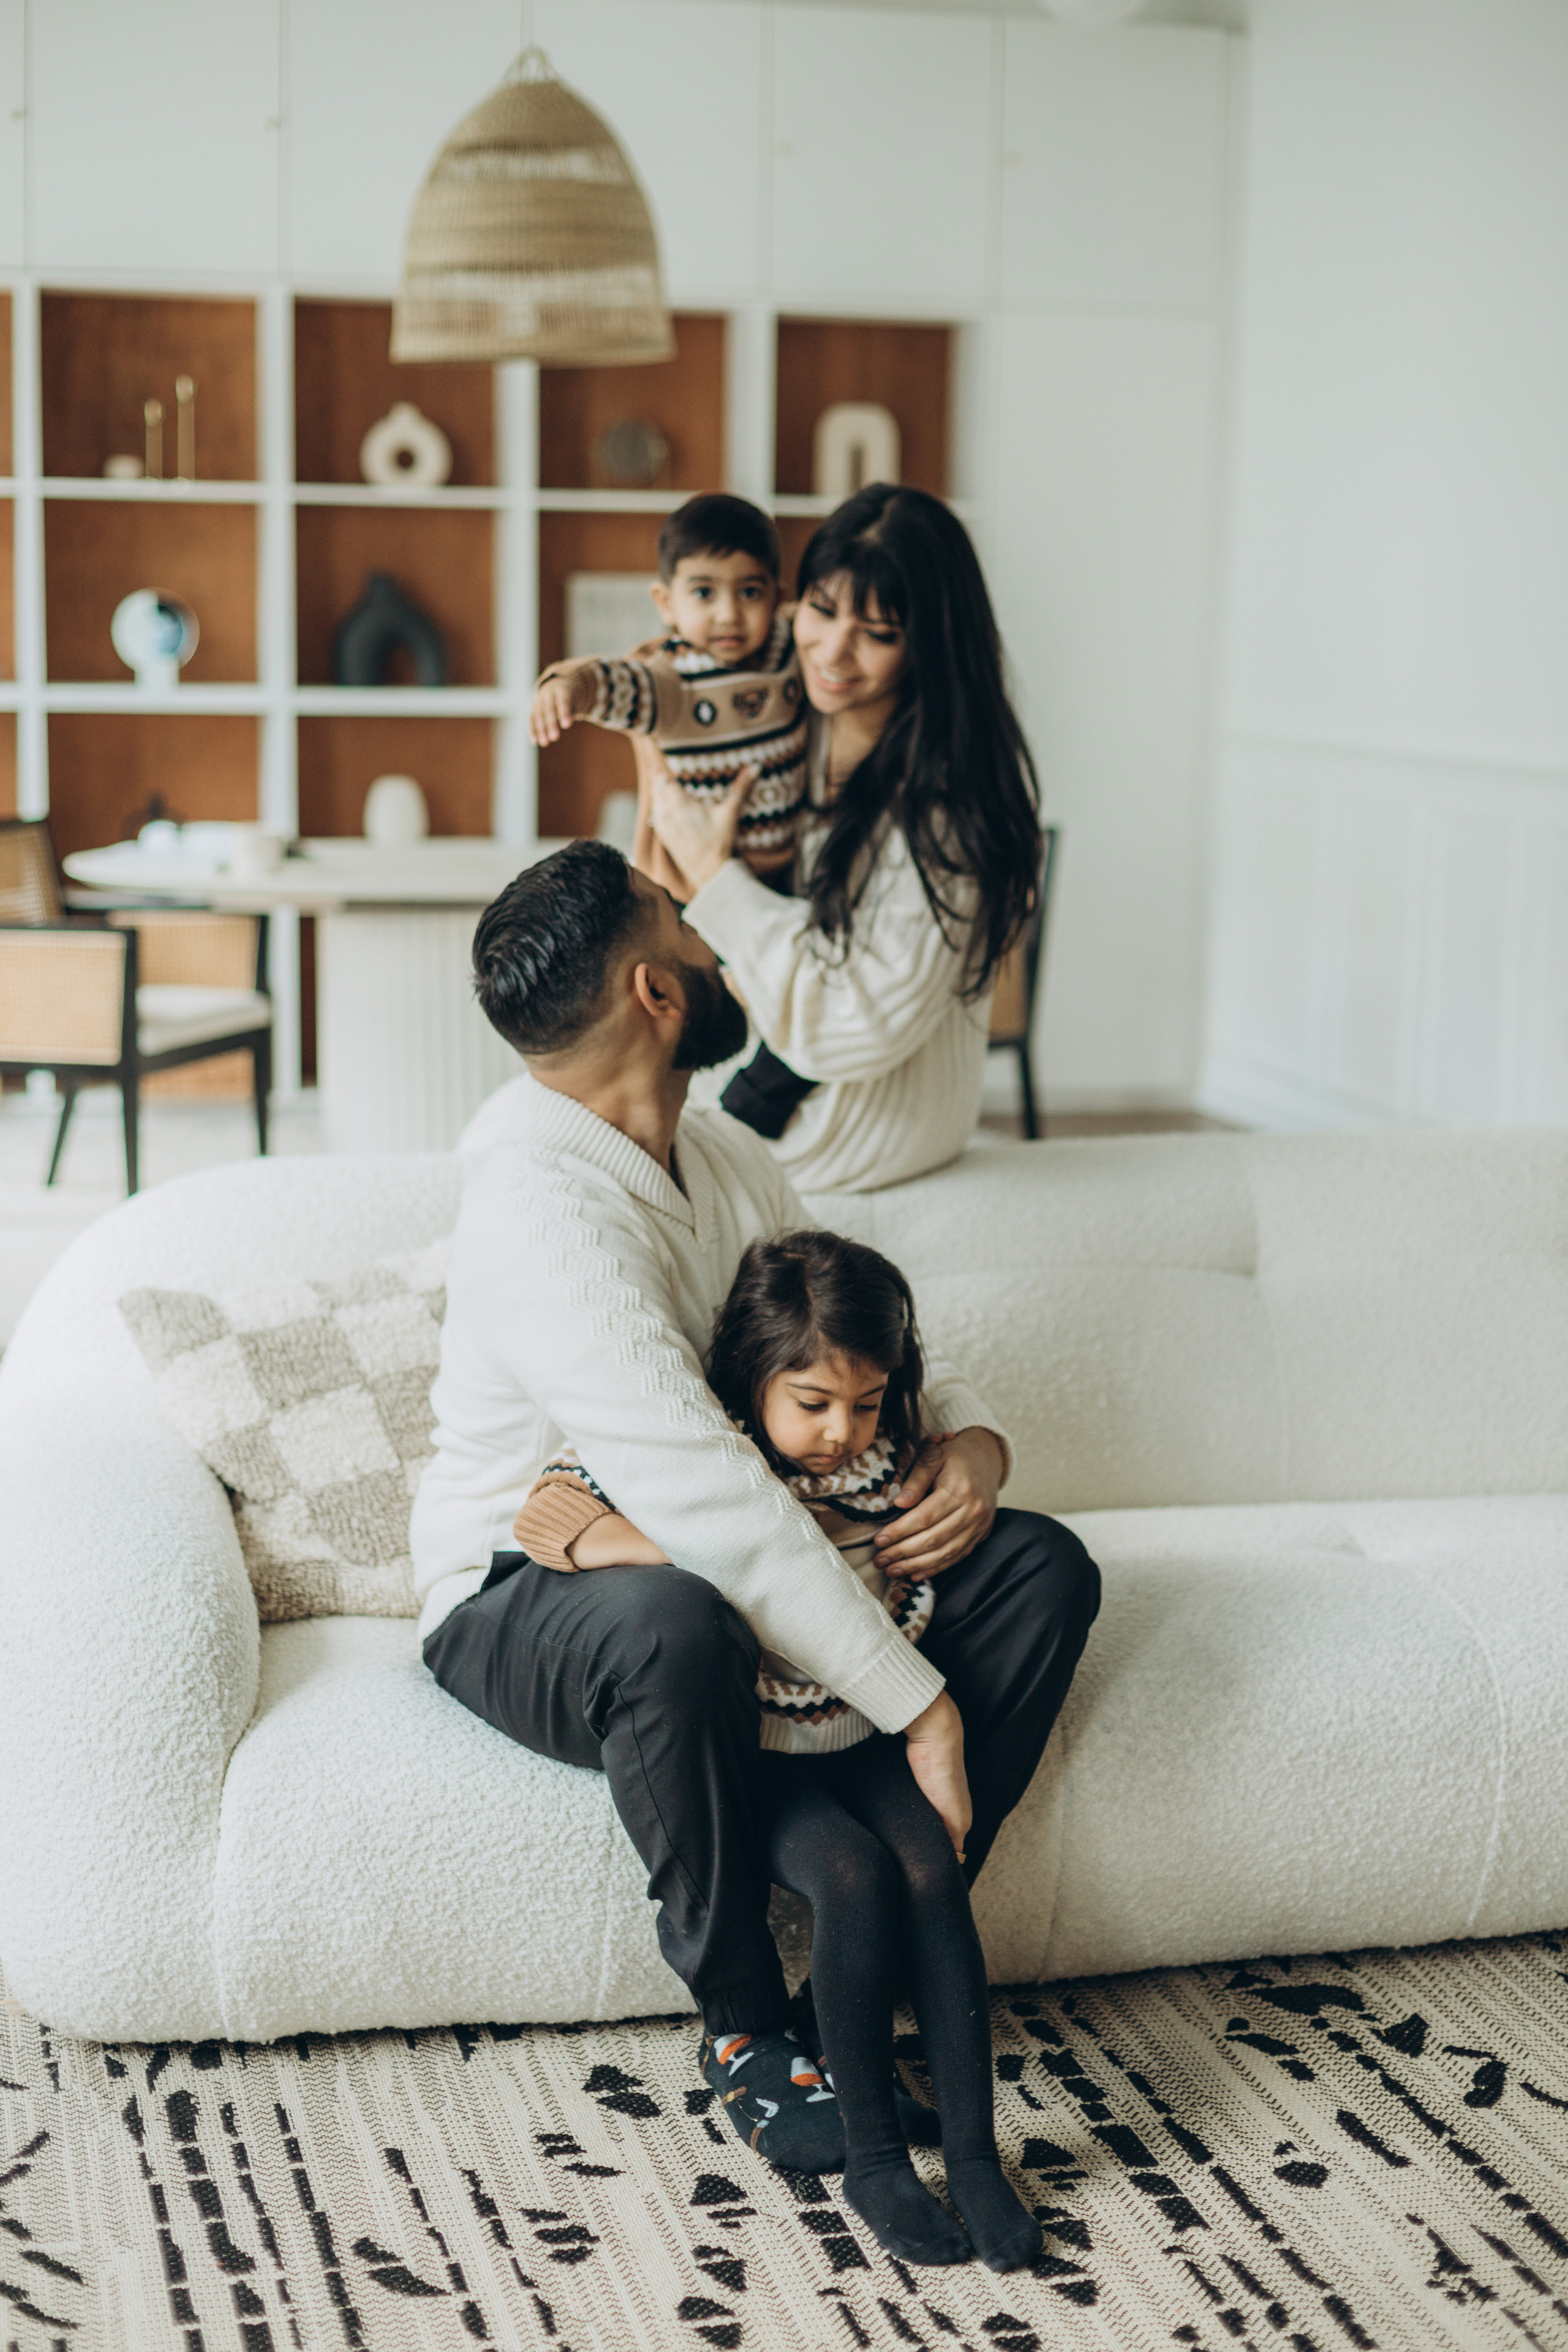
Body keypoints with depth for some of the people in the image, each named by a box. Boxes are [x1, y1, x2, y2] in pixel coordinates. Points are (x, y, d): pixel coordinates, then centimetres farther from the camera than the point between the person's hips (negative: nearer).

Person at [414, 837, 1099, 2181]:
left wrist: (973, 1438, -11)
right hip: (524, 1601, -8)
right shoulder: (546, 1211, -27)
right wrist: (917, 1703, -33)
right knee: (672, 1627, -43)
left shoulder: (722, 1157, 3)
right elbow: (709, 1501, -34)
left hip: (733, 1561, 8)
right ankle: (749, 2023, -19)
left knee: (1044, 1567, -9)